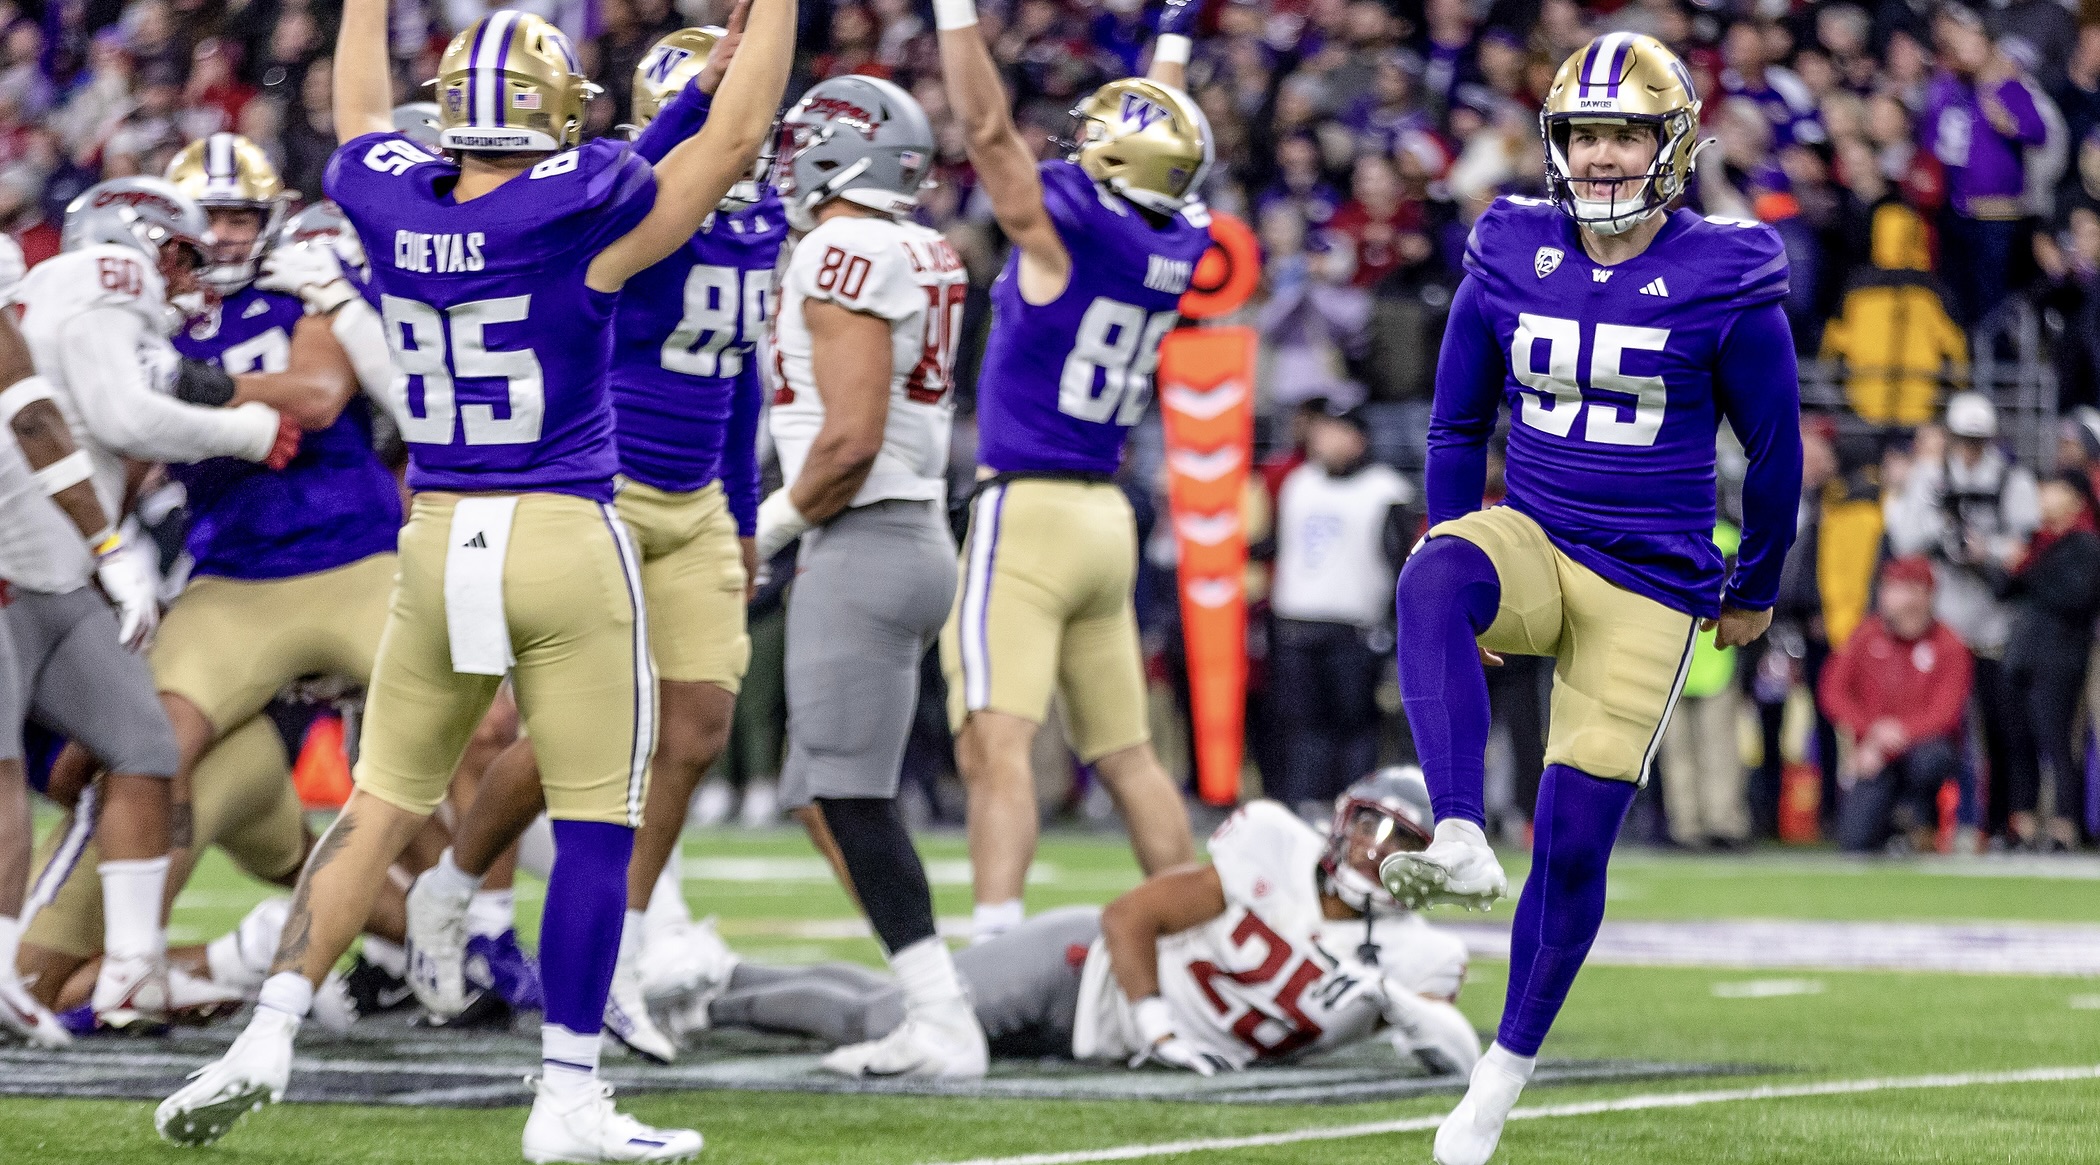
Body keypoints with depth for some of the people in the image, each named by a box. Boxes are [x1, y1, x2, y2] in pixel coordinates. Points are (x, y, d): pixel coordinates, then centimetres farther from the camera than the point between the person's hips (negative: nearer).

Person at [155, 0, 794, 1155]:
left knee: (378, 811, 14)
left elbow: (358, 114, 24)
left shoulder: (393, 209, 0)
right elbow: (736, 131, -2)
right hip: (565, 541, -5)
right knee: (594, 828, 3)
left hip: (437, 541, 5)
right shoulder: (580, 217, -12)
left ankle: (269, 1033, 5)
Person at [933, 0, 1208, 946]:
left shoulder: (1064, 228, -13)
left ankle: (996, 948, -30)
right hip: (1106, 519, 8)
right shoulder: (1175, 248, 7)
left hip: (1026, 507, -8)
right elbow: (1161, 142, 25)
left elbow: (988, 126, -10)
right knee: (1126, 754, 16)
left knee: (995, 746, -18)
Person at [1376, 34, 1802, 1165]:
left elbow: (1775, 448, 4)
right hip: (1531, 541, 2)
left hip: (1649, 585, -2)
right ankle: (1460, 840, -47)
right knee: (1432, 580, -36)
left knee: (1573, 843, -4)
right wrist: (1465, 581, 14)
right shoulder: (1510, 258, 1)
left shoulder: (1724, 282, -8)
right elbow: (1457, 424, 13)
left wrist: (1753, 591, 13)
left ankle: (1508, 1065, 14)